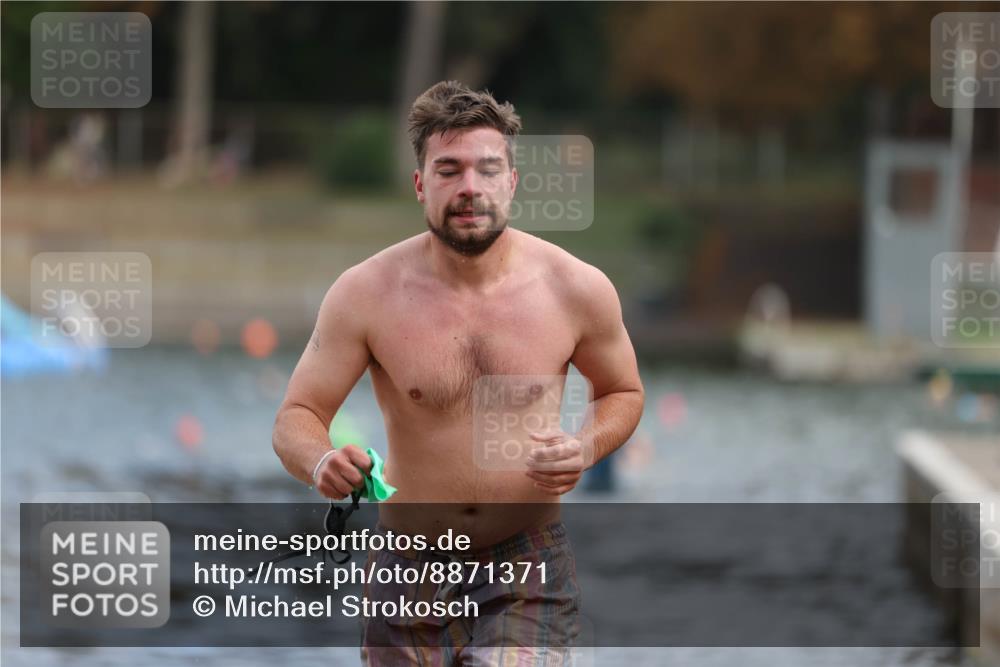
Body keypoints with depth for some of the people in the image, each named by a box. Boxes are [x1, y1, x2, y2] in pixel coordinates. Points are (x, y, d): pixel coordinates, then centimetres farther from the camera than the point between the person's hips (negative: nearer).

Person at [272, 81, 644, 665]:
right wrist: (321, 463, -29)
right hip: (410, 567, 1)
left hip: (528, 570, -1)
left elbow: (624, 393, 11)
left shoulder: (576, 289, -7)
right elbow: (296, 419, -5)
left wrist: (585, 449, -11)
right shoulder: (367, 294, -10)